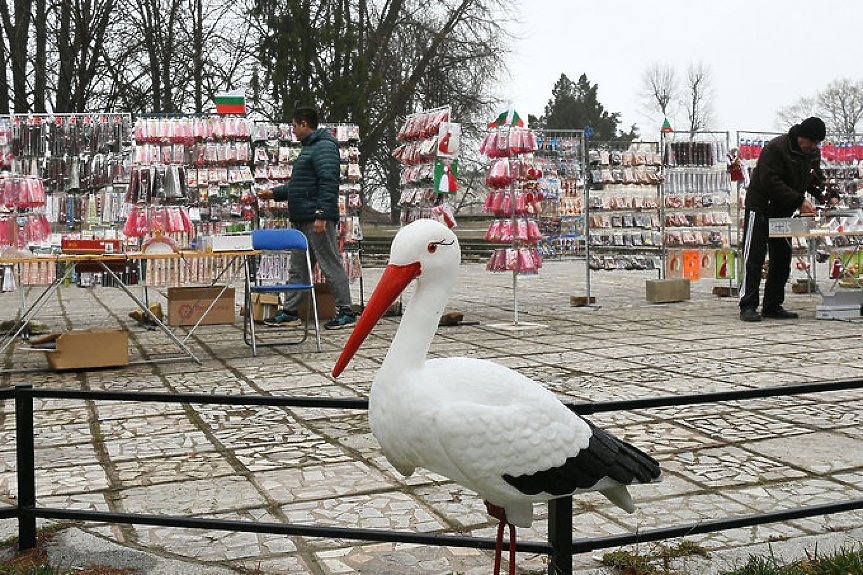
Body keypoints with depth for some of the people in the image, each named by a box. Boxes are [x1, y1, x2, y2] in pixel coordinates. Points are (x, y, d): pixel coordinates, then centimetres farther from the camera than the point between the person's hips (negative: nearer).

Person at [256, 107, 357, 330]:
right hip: (302, 220, 11)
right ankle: (290, 312, 18)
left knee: (331, 265, -6)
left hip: (318, 219, -11)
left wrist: (321, 215, -27)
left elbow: (329, 183, -21)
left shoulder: (324, 147, -12)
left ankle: (346, 312, -1)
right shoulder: (309, 147, 22)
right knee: (298, 268, 12)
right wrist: (274, 193, 27)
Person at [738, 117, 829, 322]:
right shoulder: (776, 148, -21)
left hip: (783, 212, 8)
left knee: (782, 259, 7)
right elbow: (770, 182, -26)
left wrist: (825, 196, -7)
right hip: (760, 208, -8)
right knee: (754, 257, -9)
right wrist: (799, 201, -27)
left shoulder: (814, 154, 3)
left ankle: (773, 306, 13)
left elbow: (815, 180, 14)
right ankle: (748, 306, -7)